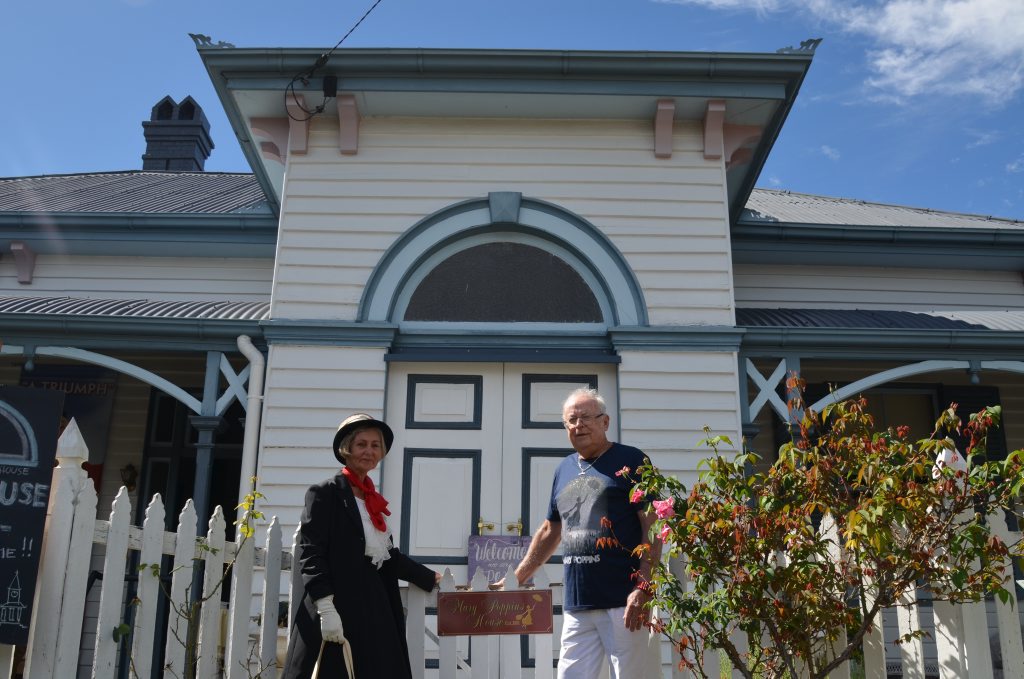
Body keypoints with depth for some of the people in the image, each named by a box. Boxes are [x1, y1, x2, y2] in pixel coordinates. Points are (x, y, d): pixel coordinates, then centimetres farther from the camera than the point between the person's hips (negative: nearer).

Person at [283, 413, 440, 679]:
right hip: (336, 610, -7)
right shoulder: (325, 493, -4)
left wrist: (431, 578, 25)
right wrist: (325, 607, -22)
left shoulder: (373, 500, 18)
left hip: (373, 611, 7)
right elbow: (310, 553, -13)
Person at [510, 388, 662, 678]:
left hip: (622, 601, -5)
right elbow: (550, 532, 25)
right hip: (576, 605, 6)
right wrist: (516, 579, 21)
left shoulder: (631, 461, -1)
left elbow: (652, 528, -7)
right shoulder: (564, 470, 17)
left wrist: (643, 588, -16)